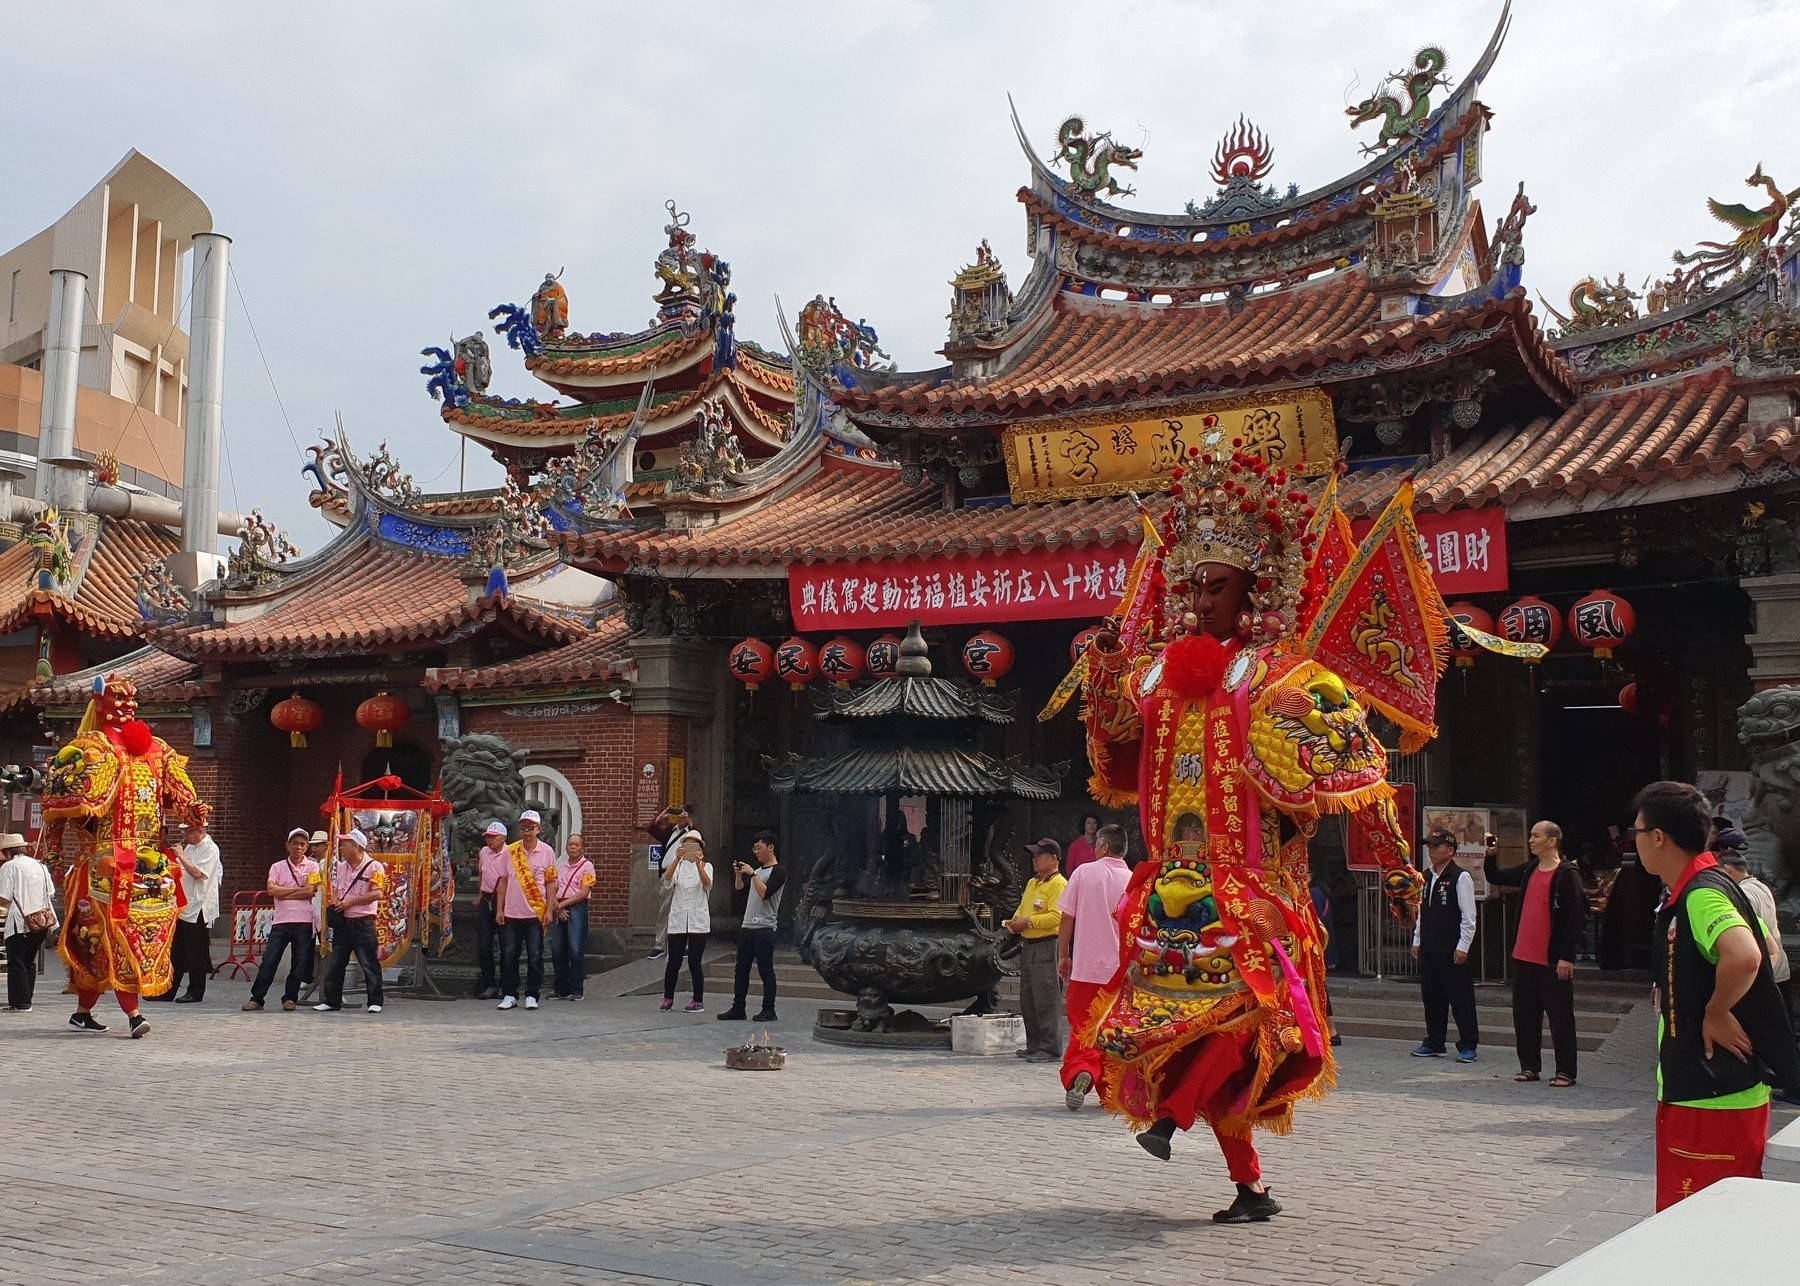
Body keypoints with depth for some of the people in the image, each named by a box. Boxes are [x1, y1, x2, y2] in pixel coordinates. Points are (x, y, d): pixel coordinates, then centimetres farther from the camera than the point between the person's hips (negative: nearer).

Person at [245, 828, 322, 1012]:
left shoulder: (312, 867, 6)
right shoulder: (277, 867, 11)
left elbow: (310, 891, -9)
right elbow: (271, 890, -5)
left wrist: (283, 892, -5)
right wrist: (297, 889, -7)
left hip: (304, 922, -1)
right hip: (281, 920, 1)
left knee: (299, 962, 3)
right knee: (269, 960, -2)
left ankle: (290, 998, 15)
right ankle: (256, 998, 5)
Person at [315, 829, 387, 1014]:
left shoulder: (374, 867, -8)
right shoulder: (340, 867, 15)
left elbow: (377, 894, -16)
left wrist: (350, 902, -16)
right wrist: (334, 903, 0)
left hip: (363, 923, -7)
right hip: (342, 923, 7)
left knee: (369, 964, -4)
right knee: (335, 964, 9)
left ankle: (375, 1002, 1)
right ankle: (332, 1000, 18)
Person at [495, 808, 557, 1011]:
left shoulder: (547, 852, 1)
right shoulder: (510, 851, 6)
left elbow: (551, 883, 3)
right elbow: (503, 881, 9)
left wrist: (549, 911, -3)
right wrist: (499, 909, 4)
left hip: (536, 913, -2)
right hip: (511, 913, 2)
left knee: (535, 956, 0)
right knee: (508, 955, 3)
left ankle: (532, 996, 9)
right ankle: (509, 995, 12)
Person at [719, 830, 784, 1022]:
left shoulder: (778, 872, -6)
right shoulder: (758, 869, 19)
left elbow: (764, 893, -18)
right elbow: (739, 887, 25)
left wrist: (752, 874, -17)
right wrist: (738, 874, 7)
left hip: (765, 929, -8)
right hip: (747, 927, 8)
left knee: (765, 971, -4)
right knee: (741, 969, 8)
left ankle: (768, 1010, 2)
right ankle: (738, 1008, 13)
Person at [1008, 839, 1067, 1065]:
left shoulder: (1058, 884, -10)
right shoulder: (1032, 883, 20)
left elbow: (1056, 917, -20)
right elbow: (1022, 907, 29)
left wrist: (1028, 921, -18)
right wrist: (1016, 920, 8)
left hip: (1047, 947, -10)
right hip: (1028, 947, 10)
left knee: (1047, 1000, -9)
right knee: (1027, 1000, 13)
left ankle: (1051, 1049, -6)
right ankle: (1034, 1045, 21)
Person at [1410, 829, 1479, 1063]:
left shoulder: (1460, 878, -10)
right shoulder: (1426, 877, 12)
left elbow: (1468, 916, -12)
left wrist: (1463, 947, -15)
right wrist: (1417, 941, 16)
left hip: (1453, 951, -7)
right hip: (1429, 948, 7)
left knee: (1461, 999, 0)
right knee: (1432, 998, 12)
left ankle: (1467, 1046, 7)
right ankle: (1434, 1043, 21)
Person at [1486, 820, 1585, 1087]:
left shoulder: (1567, 875, -12)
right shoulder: (1528, 871, 12)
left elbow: (1575, 917, -15)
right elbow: (1496, 878, 26)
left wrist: (1567, 957, -18)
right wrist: (1491, 856, 8)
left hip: (1553, 961, -8)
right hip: (1523, 958, 8)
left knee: (1560, 1018, 0)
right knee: (1524, 1016, 12)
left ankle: (1565, 1072, 7)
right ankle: (1529, 1066, 21)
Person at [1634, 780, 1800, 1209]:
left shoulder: (1703, 893, -19)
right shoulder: (1687, 892, 13)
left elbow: (1744, 957, -38)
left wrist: (1716, 1013, -22)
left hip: (1717, 1097, -11)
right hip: (1690, 1089, 11)